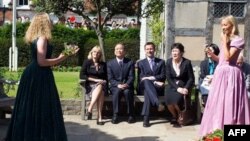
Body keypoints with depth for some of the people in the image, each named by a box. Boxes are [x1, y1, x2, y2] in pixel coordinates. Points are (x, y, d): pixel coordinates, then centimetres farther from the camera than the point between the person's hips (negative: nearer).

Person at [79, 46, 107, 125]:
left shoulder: (103, 64, 17)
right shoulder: (87, 63, 8)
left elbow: (106, 77, 18)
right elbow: (82, 75, -3)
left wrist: (103, 81, -6)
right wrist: (95, 80, -11)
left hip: (101, 85, 2)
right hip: (90, 86, -2)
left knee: (100, 87, -36)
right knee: (100, 92, -36)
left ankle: (90, 109, -44)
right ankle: (99, 117, -43)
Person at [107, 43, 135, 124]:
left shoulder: (130, 62, 7)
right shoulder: (110, 63, 8)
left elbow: (131, 77, -1)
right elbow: (110, 78, 0)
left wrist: (126, 84, -22)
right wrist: (118, 85, -19)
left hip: (127, 86, 0)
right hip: (115, 86, 0)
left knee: (127, 92, -33)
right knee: (117, 91, -33)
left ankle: (131, 115, -22)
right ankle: (115, 115, -29)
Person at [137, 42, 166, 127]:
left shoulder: (161, 62, 19)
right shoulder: (141, 63, 17)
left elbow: (163, 76, 4)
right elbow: (141, 78, 2)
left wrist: (151, 78, -15)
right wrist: (155, 82, -14)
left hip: (158, 87, 0)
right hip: (145, 86, 0)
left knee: (148, 92, -38)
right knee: (146, 81, -39)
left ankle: (146, 118, -51)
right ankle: (158, 104, -59)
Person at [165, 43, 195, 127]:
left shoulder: (187, 62, -10)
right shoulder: (169, 62, -2)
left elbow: (191, 78, -6)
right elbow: (168, 78, -4)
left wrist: (186, 88, -21)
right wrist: (177, 88, -17)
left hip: (184, 85, -2)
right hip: (173, 85, 3)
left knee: (177, 98, -31)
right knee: (168, 98, -27)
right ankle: (175, 117, 2)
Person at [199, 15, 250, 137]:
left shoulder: (237, 40, -9)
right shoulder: (226, 40, 16)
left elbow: (228, 57, -20)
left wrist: (224, 42, -14)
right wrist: (212, 54, 4)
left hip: (230, 74, -9)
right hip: (220, 73, 9)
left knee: (228, 102, -6)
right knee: (218, 102, 11)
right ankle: (218, 130, 20)